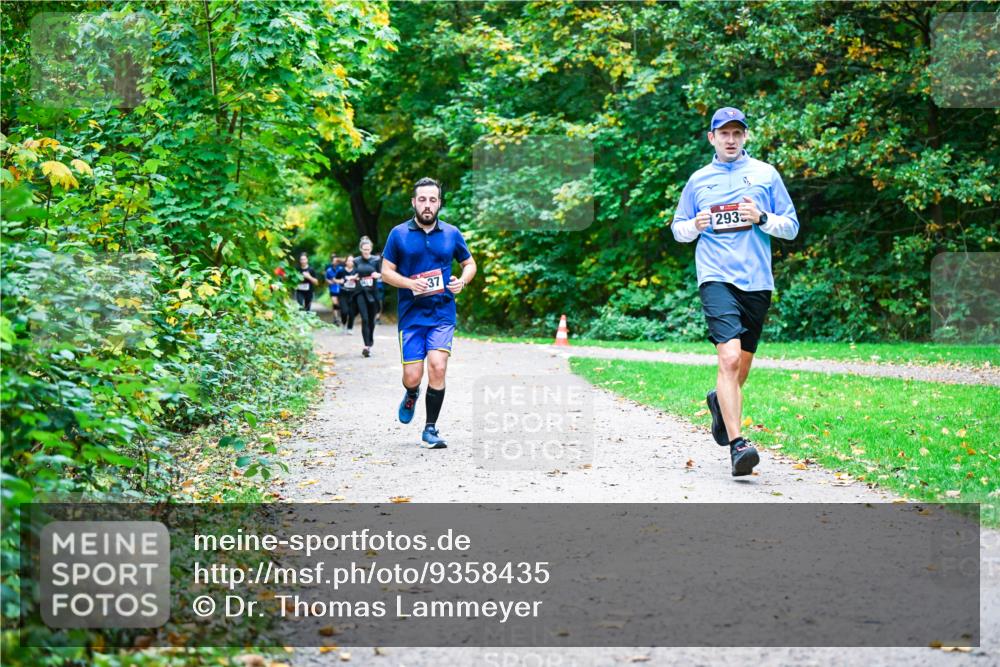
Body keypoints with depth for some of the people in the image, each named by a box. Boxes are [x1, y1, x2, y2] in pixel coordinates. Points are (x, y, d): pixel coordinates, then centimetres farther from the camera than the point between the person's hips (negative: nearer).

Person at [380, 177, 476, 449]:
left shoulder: (451, 233, 6)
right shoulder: (399, 234, 1)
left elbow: (470, 263, 17)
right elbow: (386, 271, 4)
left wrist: (462, 280, -5)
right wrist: (410, 283, -15)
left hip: (442, 313, 0)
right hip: (411, 314, 0)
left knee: (437, 367, -16)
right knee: (412, 376, -3)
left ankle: (430, 430, -2)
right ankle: (411, 396, 36)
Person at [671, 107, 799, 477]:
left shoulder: (765, 174, 10)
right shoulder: (698, 180, 11)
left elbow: (792, 226, 11)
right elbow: (678, 228, 19)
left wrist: (762, 219, -9)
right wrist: (695, 225, -3)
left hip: (756, 280, 2)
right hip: (716, 278, -2)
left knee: (743, 363, 13)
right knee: (729, 356, -20)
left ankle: (720, 401, 47)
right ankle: (737, 444, -24)